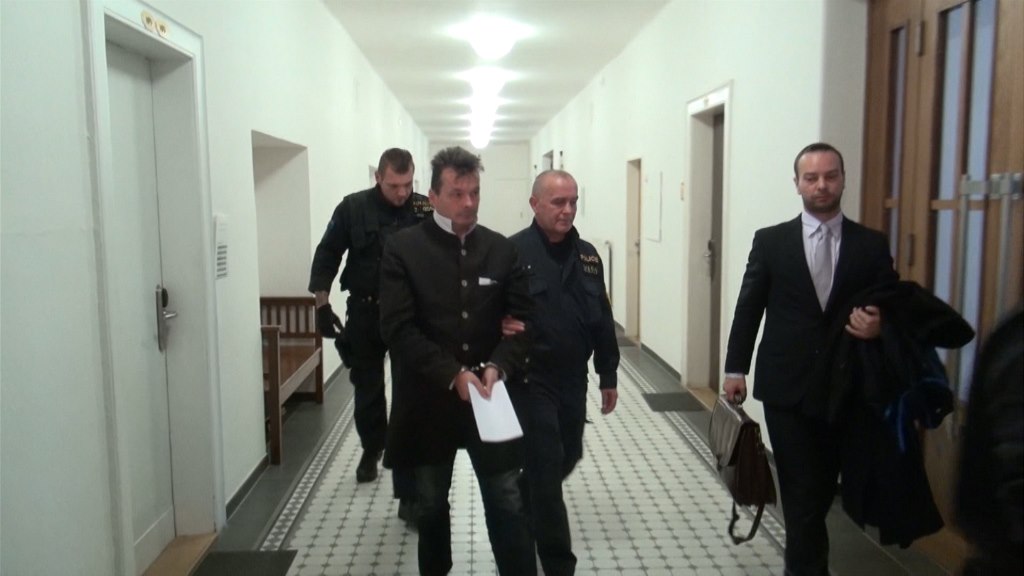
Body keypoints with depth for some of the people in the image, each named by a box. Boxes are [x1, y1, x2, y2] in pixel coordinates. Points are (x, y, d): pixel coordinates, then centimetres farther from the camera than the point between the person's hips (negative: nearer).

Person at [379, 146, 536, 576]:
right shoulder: (403, 248, -7)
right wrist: (453, 375, -21)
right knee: (431, 504, 17)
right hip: (429, 398, -1)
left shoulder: (502, 249, 2)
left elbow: (522, 320, 1)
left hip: (492, 397, 1)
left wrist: (499, 366, -17)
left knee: (507, 504, 6)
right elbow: (398, 329, -14)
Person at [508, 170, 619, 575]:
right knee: (547, 468, 0)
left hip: (573, 378, 6)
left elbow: (602, 320, 10)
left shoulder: (587, 255, 6)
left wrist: (608, 376, 11)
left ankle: (526, 510, 50)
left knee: (568, 456, 20)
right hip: (531, 379, -6)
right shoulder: (513, 252, -12)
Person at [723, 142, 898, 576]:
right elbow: (748, 308, 2)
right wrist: (735, 368, 0)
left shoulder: (871, 244, 3)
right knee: (803, 494, 1)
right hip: (786, 387, -2)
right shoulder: (770, 241, 1)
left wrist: (879, 326, -16)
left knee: (823, 490, 16)